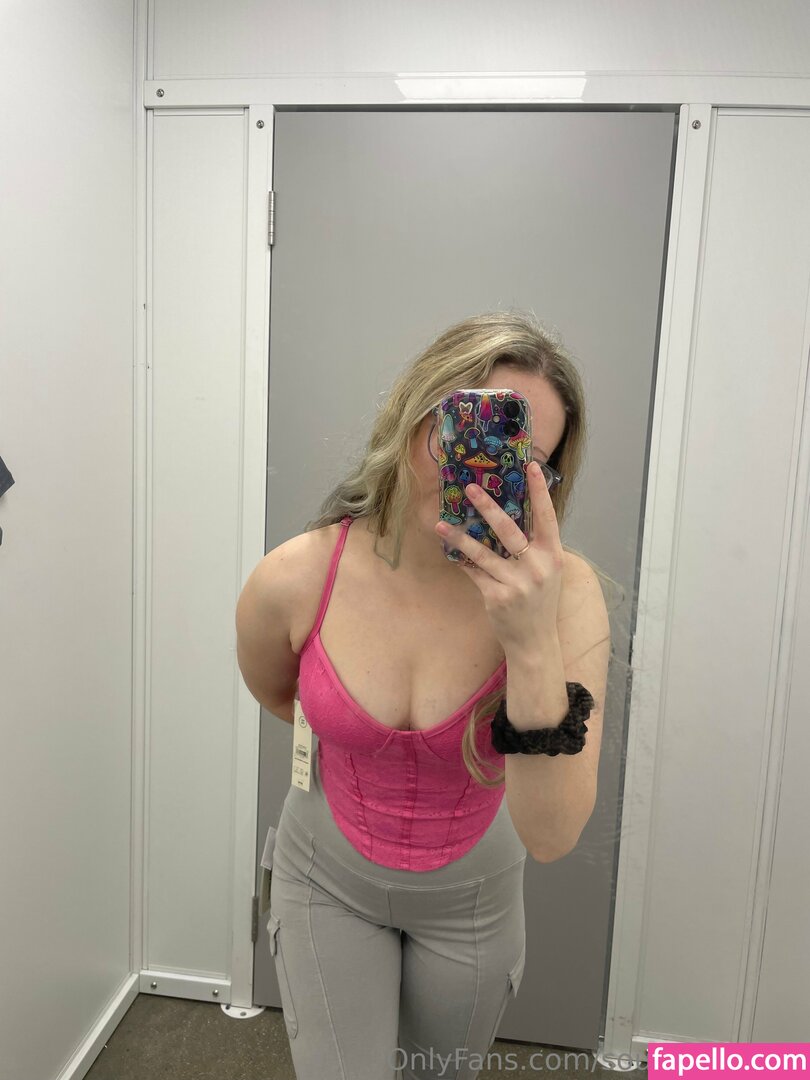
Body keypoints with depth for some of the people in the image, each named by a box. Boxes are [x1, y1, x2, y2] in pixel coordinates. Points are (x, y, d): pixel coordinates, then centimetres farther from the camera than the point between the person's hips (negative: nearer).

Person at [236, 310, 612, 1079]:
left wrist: (534, 643, -44)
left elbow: (552, 837, -31)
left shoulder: (561, 591, -28)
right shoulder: (291, 582, -25)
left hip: (472, 895, 2)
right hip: (328, 879, -1)